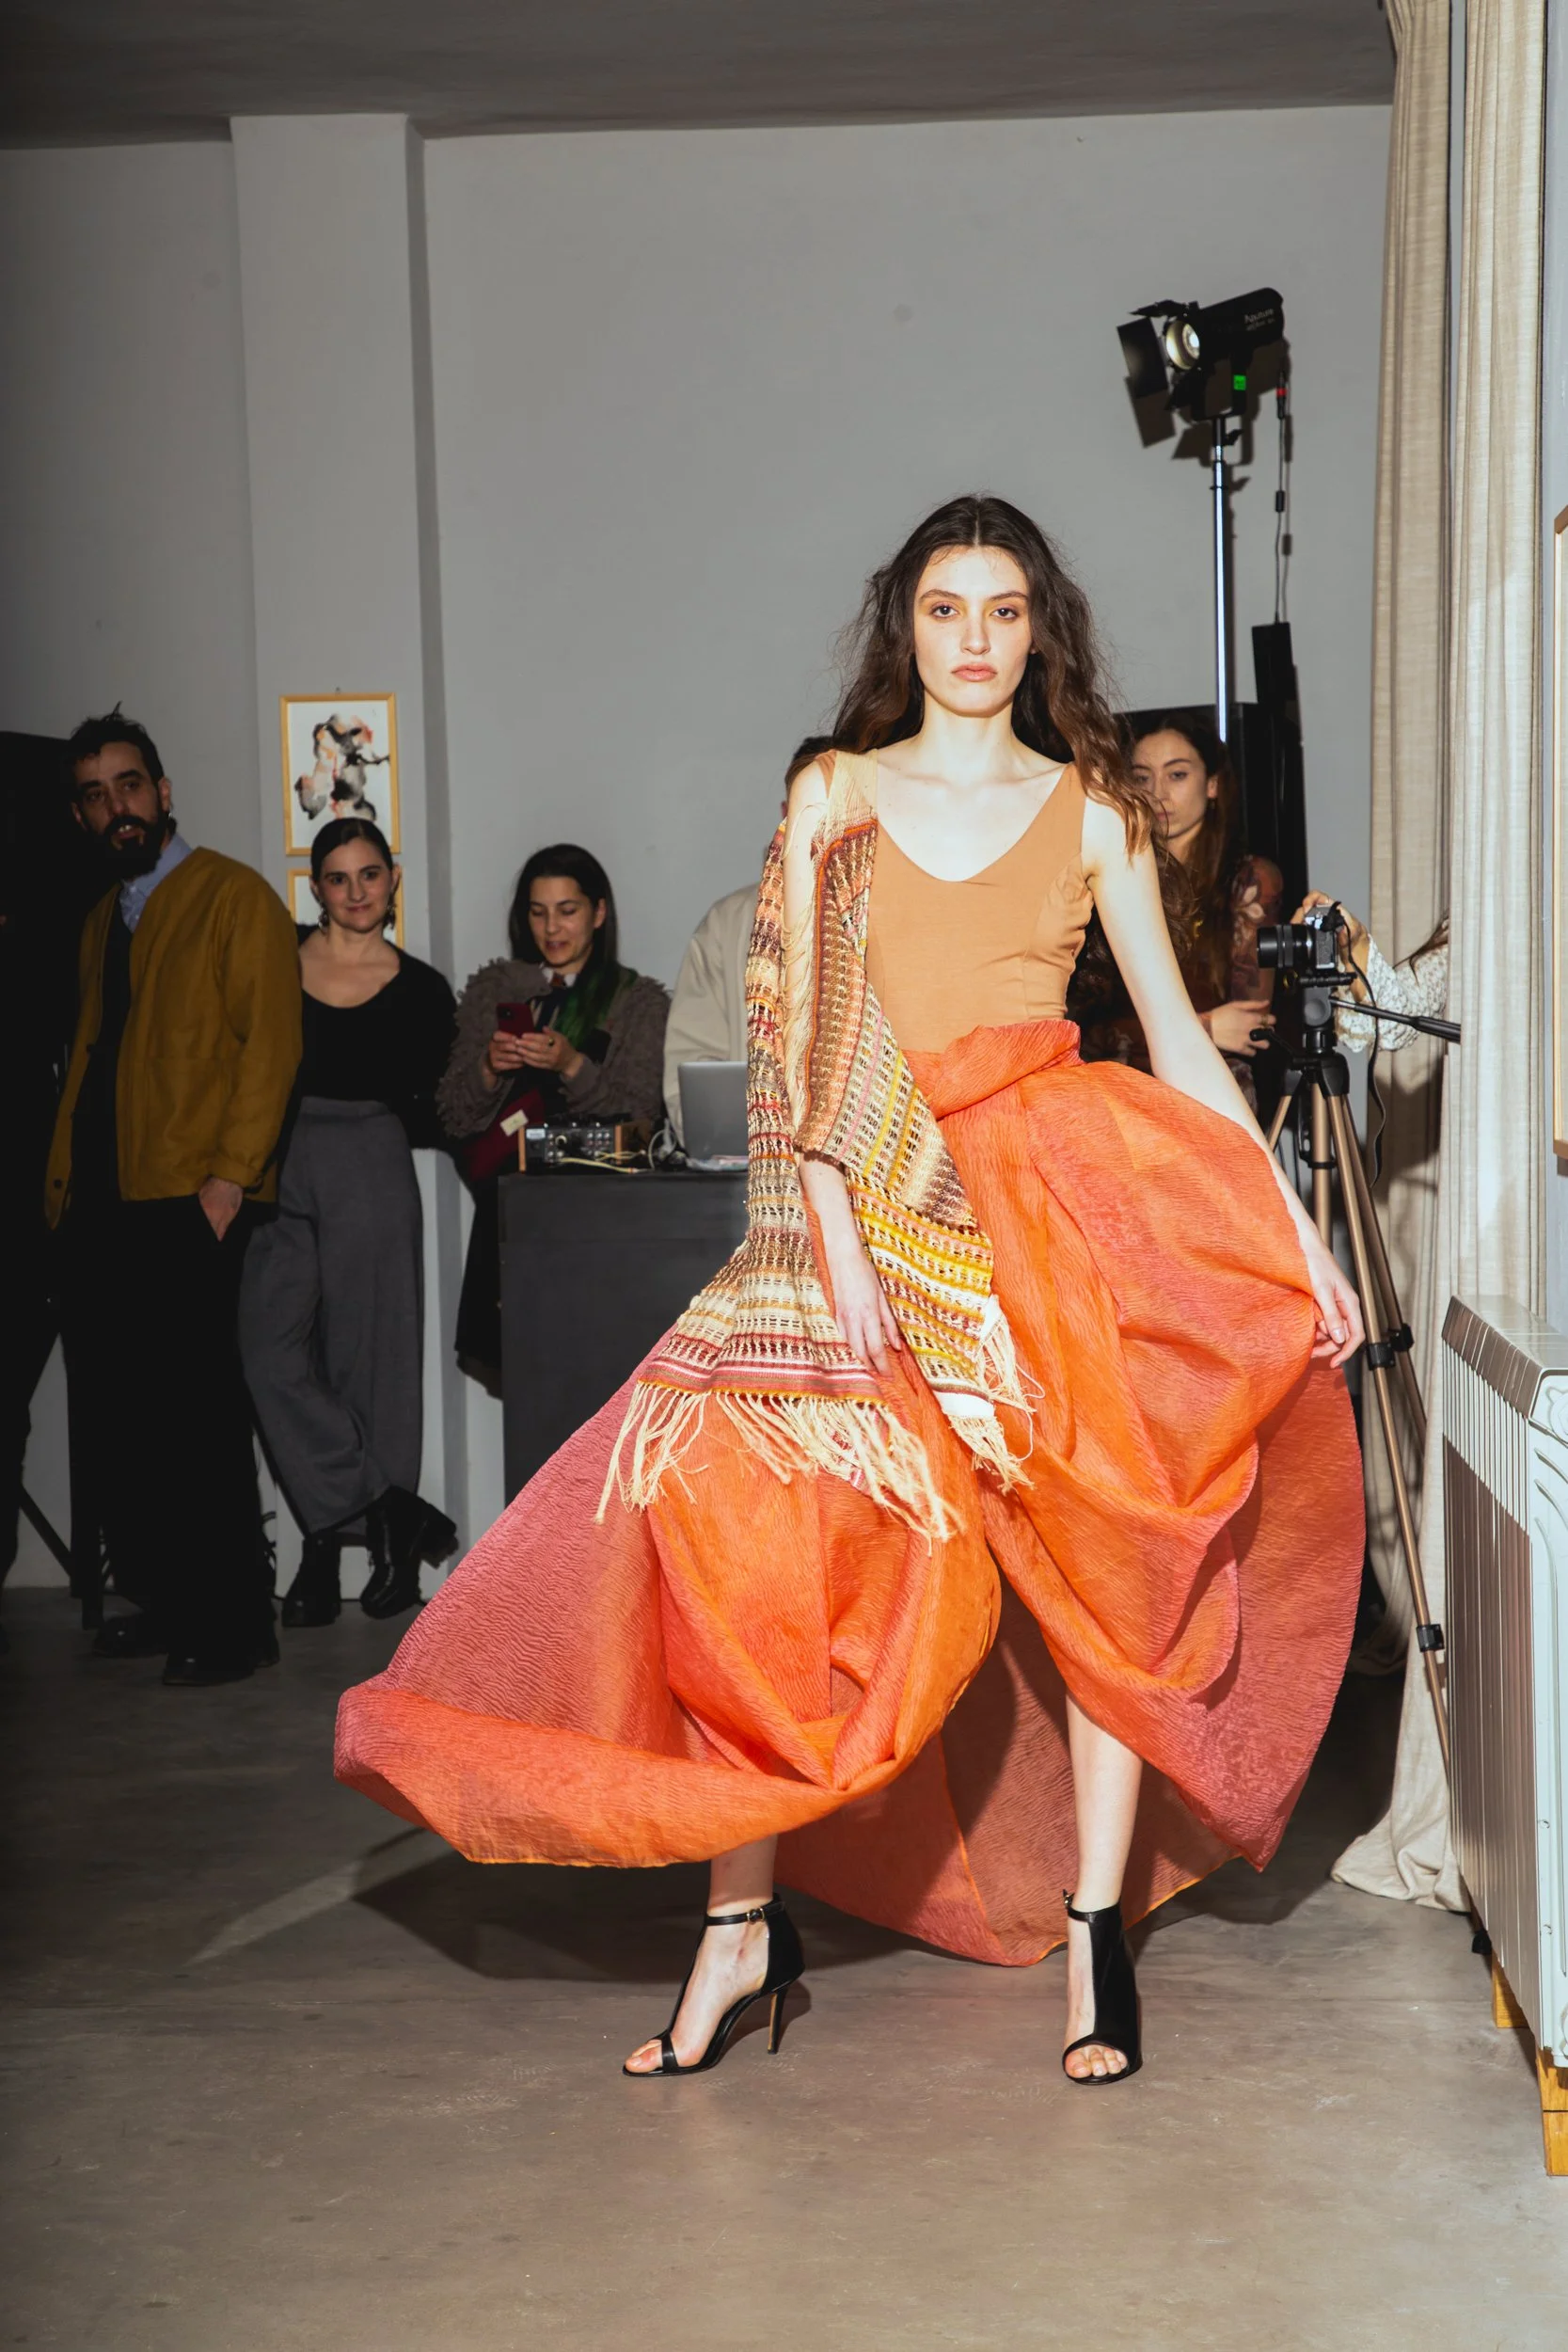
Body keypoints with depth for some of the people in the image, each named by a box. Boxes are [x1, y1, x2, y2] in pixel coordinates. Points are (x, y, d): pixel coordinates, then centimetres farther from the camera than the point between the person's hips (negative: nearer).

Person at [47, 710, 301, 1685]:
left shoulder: (235, 897, -1)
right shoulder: (105, 919, 22)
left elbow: (270, 1041, -8)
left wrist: (230, 1174, -16)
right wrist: (65, 1175, 13)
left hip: (190, 1202, -7)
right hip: (103, 1204, 7)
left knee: (198, 1414, -8)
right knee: (116, 1419, 6)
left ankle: (235, 1622, -2)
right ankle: (160, 1602, 15)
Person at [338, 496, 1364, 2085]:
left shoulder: (1092, 813, 9)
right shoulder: (834, 793, 8)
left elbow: (1178, 1041, 8)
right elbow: (795, 1034, 0)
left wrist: (1298, 1232, 1)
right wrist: (836, 1232, -12)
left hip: (1056, 1207, 1)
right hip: (870, 1211, 0)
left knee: (1096, 1562, -2)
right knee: (755, 1528, -12)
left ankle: (1093, 1930, 11)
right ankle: (742, 1928, -1)